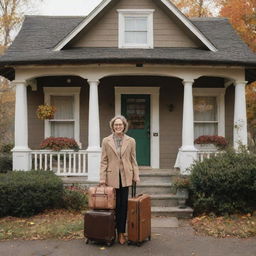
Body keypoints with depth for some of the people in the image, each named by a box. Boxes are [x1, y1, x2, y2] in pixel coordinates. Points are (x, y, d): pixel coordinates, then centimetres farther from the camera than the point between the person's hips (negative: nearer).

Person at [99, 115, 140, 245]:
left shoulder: (131, 141, 4)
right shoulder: (106, 141, 2)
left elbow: (133, 160, 7)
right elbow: (103, 161, 1)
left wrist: (136, 176, 2)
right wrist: (102, 178, -5)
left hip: (125, 177, 1)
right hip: (112, 177, -1)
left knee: (124, 205, 4)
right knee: (115, 205, 3)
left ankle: (121, 233, 13)